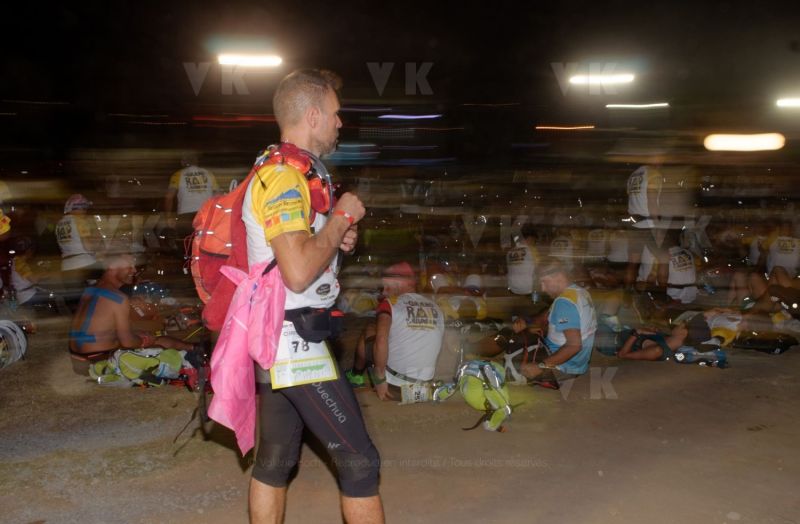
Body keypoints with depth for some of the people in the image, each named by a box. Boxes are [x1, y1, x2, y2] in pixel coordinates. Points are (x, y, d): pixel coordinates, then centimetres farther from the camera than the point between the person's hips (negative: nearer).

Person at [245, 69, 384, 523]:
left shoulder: (294, 173, 15)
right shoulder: (284, 177, -17)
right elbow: (299, 273, -27)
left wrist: (339, 238, 9)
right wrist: (341, 218, -14)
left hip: (280, 339, 10)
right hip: (295, 338, -10)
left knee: (276, 459, 15)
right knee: (360, 459, -3)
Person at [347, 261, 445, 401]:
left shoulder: (390, 303, -7)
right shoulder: (436, 308, 7)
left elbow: (381, 341, -22)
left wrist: (380, 379, -14)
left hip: (392, 384, -5)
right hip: (421, 386, 5)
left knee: (369, 330, 17)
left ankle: (356, 375, 34)